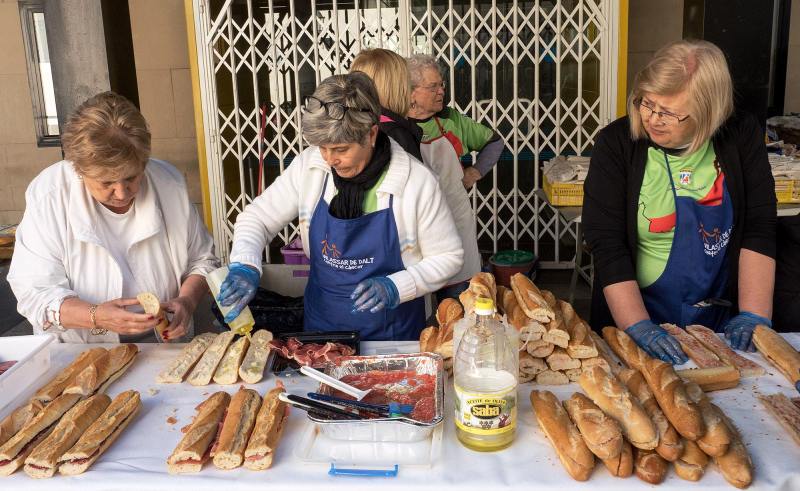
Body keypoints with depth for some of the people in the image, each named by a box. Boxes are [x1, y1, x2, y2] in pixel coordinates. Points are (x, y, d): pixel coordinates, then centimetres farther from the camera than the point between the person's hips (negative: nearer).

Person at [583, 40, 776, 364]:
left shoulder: (742, 137, -1)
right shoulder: (616, 143, -8)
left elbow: (758, 230, -1)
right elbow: (606, 243, -13)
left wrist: (754, 316, -10)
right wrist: (638, 328, -21)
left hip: (720, 320, 2)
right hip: (635, 315, -2)